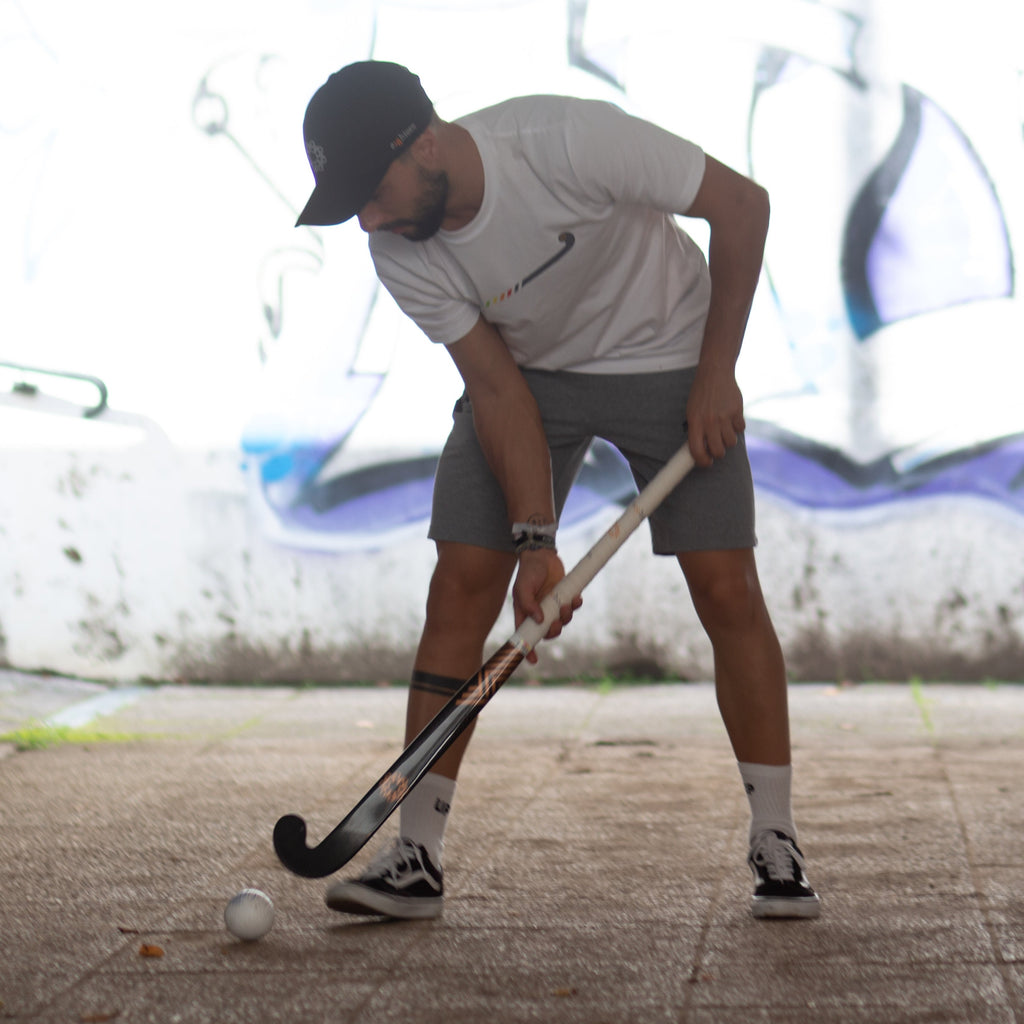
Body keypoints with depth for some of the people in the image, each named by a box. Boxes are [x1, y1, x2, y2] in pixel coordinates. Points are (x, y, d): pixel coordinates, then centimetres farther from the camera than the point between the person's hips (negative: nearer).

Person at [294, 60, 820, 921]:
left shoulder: (569, 141, -34)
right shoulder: (400, 253, -20)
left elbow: (741, 202, -23)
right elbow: (498, 387, -15)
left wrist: (716, 371, -20)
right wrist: (535, 541, -24)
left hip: (669, 358, -3)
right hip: (525, 373, 3)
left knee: (727, 588, -10)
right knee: (461, 585, -10)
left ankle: (777, 846, 3)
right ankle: (416, 858, -5)